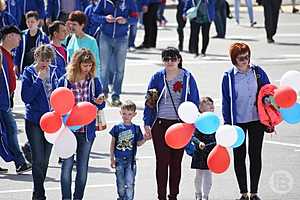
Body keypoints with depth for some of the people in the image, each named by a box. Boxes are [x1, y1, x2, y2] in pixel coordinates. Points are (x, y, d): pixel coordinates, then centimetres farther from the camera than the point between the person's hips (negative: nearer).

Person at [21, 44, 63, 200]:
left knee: (45, 159, 10)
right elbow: (26, 97, -15)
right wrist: (39, 79, -18)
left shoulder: (55, 72, 2)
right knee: (38, 159, -7)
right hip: (34, 121, -3)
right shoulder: (29, 72, -6)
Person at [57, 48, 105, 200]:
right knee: (67, 164, 0)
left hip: (87, 129, 2)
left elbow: (100, 106, 7)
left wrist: (99, 102, -16)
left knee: (83, 166, 8)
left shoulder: (94, 81, 1)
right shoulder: (65, 81, -5)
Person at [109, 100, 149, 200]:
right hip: (119, 160, 1)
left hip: (130, 160, -1)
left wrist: (145, 139, -12)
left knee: (130, 184, -6)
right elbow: (112, 144, 5)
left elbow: (138, 143, 7)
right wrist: (112, 159, 4)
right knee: (120, 183, 10)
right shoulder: (117, 128, -1)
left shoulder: (136, 128, 0)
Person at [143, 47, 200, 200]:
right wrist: (147, 124, 0)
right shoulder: (157, 77, 3)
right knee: (162, 161, -1)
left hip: (180, 124, 0)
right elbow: (149, 101, 6)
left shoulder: (187, 78, 2)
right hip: (160, 124, 0)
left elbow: (194, 101, 7)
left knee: (176, 161, 6)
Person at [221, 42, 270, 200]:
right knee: (239, 157, 4)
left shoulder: (257, 72, -1)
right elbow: (225, 101, 2)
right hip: (238, 122, -1)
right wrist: (227, 124, -1)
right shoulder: (228, 77, -4)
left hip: (256, 120, 1)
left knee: (255, 155, 5)